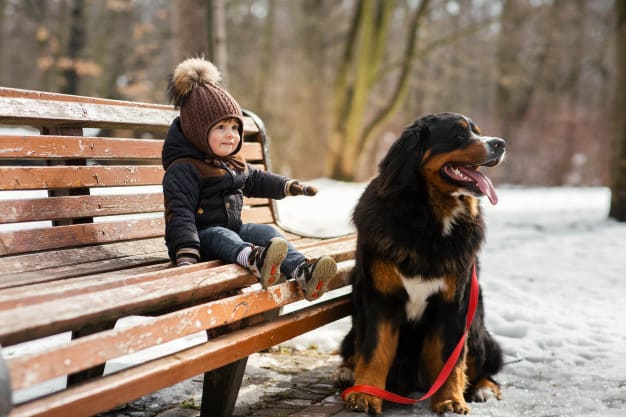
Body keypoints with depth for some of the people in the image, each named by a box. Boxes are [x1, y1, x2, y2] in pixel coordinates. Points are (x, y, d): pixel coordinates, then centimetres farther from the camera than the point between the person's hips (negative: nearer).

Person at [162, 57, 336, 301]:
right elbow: (180, 212, -25)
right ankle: (255, 259, -72)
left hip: (233, 228, 8)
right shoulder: (183, 169, -15)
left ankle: (301, 271, -39)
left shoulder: (235, 162, 14)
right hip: (203, 235, -8)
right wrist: (186, 254, -36)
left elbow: (256, 180, 34)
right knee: (220, 236, -37)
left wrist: (290, 186, 31)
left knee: (265, 232, -16)